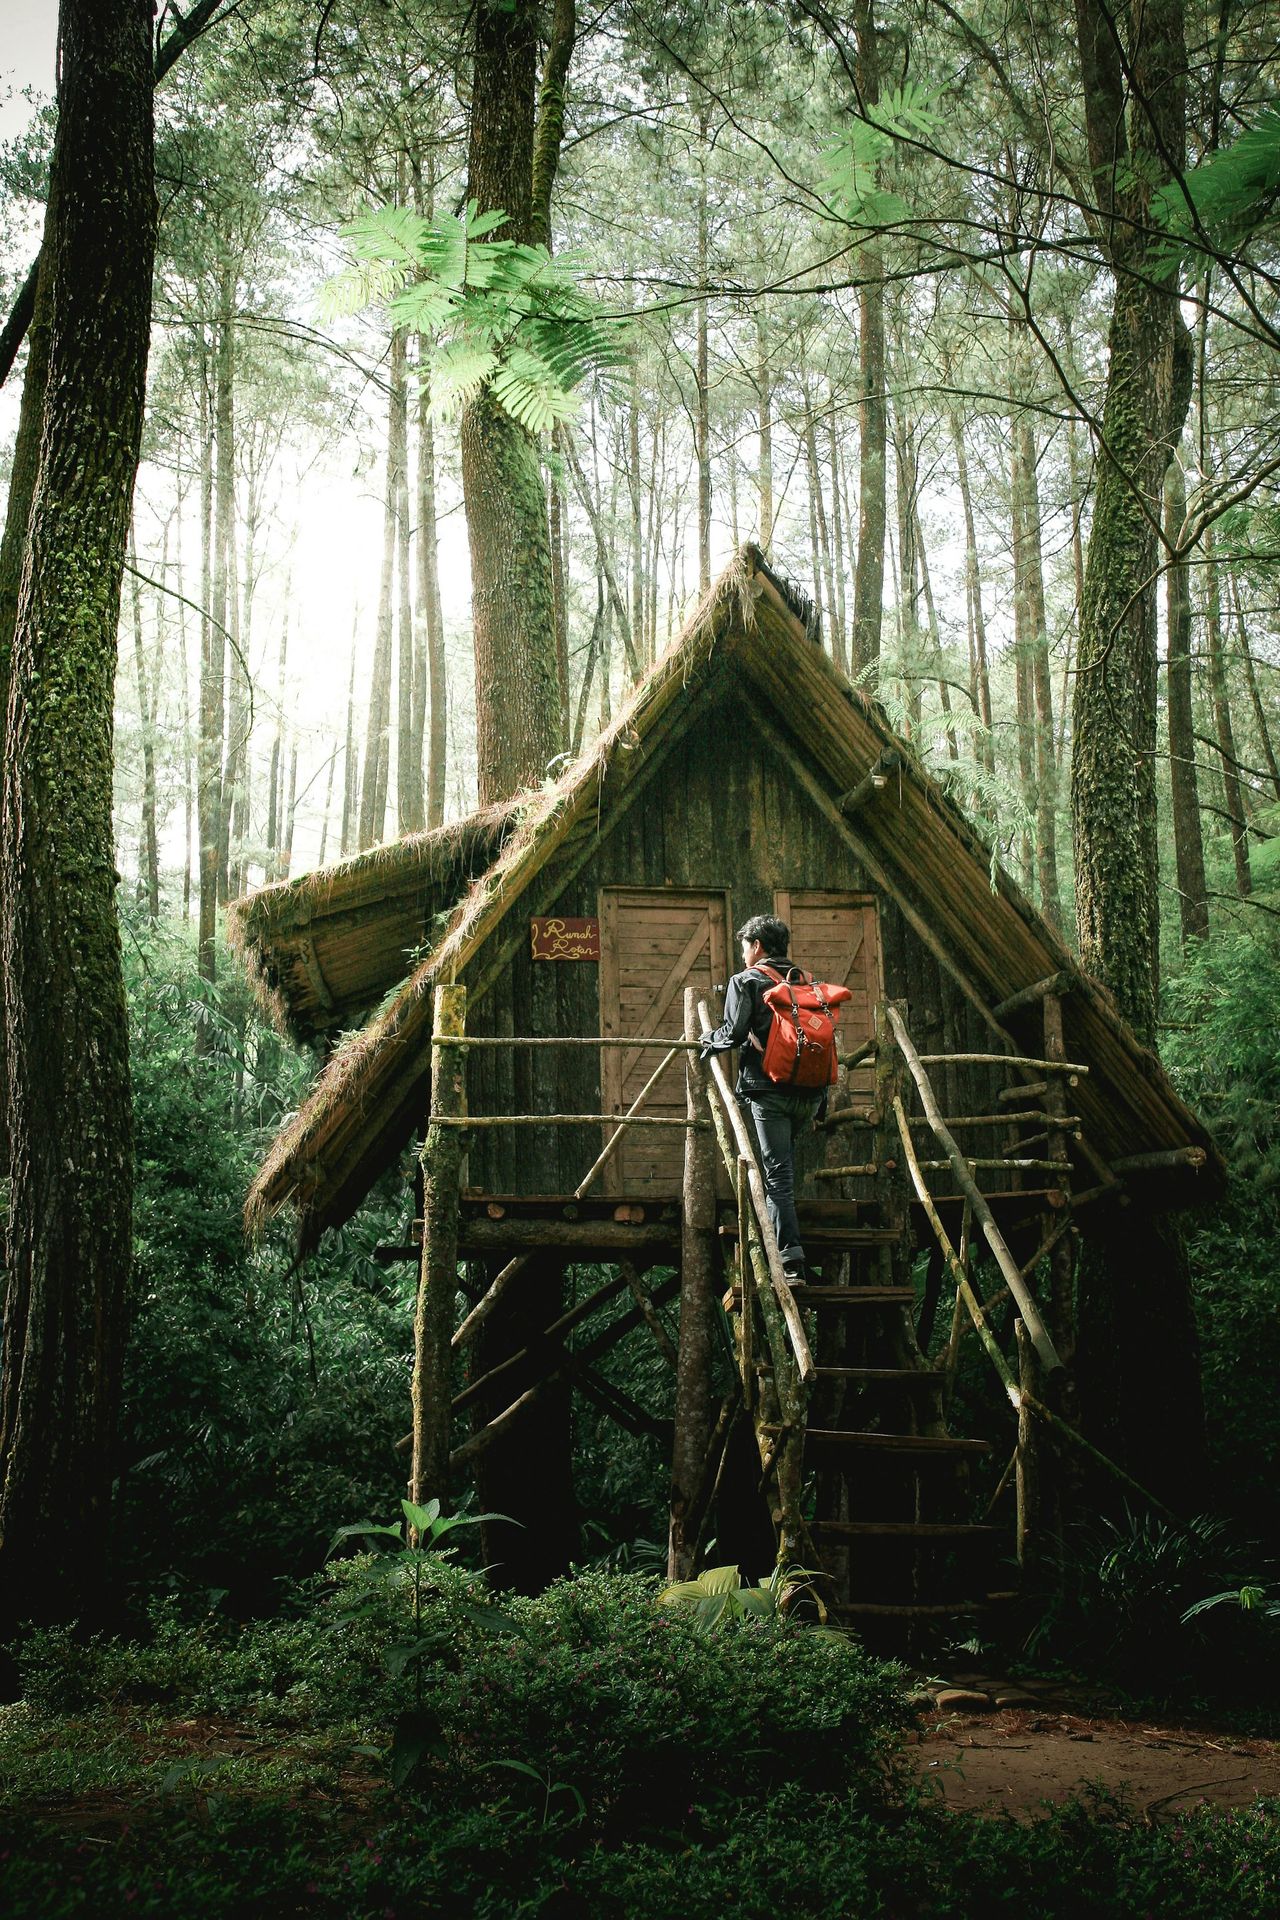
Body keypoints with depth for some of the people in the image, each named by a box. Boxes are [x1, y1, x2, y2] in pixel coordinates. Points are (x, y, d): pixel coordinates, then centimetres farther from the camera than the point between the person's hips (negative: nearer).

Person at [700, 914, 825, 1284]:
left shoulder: (746, 981, 0)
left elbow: (733, 1032, -10)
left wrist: (708, 1041, 13)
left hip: (768, 1089, -6)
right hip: (810, 1090, 6)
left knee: (777, 1171, -7)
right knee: (785, 1151, 28)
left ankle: (791, 1259, -14)